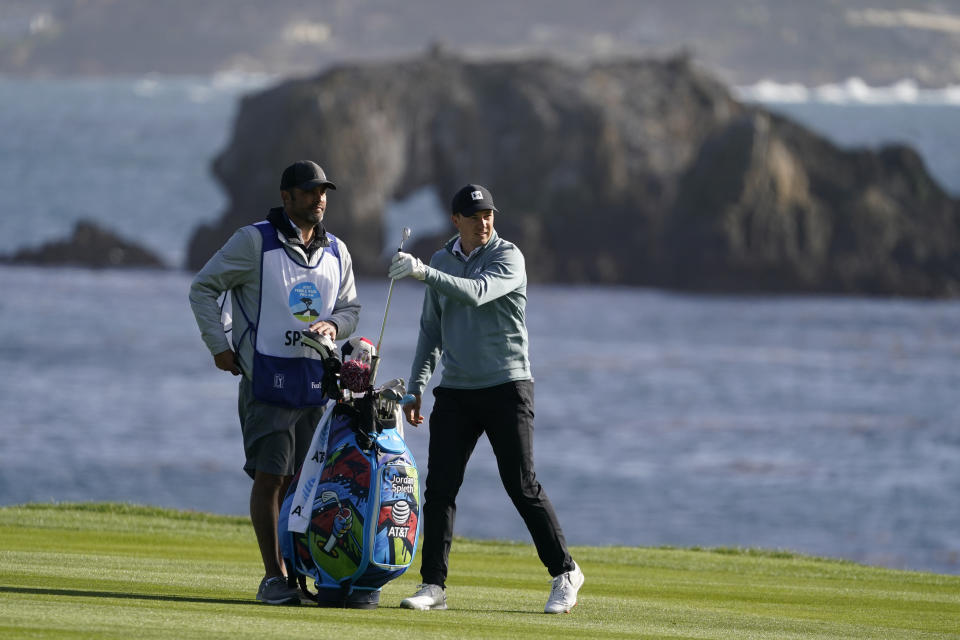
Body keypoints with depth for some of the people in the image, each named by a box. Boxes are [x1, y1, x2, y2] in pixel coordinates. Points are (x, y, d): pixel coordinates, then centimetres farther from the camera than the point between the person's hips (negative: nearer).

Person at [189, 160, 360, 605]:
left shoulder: (337, 252, 14)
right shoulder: (255, 241, -1)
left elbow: (351, 309, 21)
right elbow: (203, 288, 1)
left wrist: (332, 326, -3)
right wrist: (218, 346, -5)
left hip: (316, 380, 5)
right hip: (267, 376, -5)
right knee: (271, 477, -9)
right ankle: (273, 577, -7)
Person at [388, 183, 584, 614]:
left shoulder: (508, 257, -7)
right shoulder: (442, 262, 12)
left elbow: (476, 293, -26)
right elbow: (431, 331, 18)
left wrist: (424, 273, -37)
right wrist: (416, 388, 11)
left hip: (506, 388, -5)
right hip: (455, 391, 5)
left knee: (522, 486, -6)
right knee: (439, 488, -3)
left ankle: (565, 573, 6)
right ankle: (433, 586, 0)